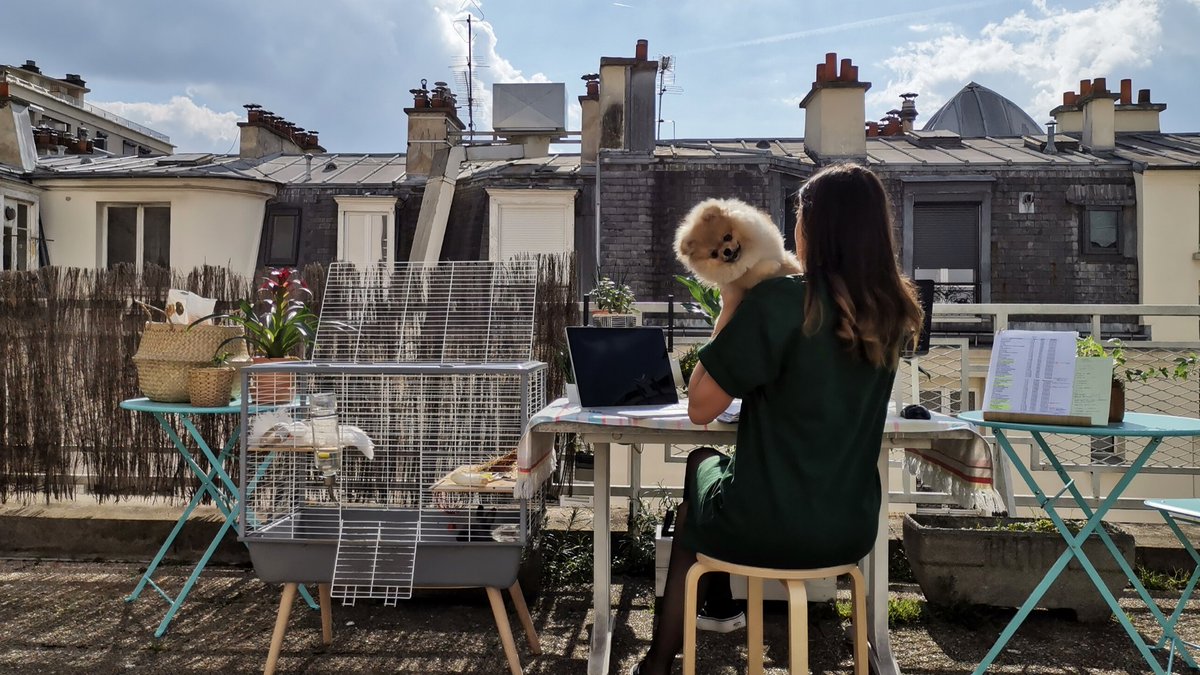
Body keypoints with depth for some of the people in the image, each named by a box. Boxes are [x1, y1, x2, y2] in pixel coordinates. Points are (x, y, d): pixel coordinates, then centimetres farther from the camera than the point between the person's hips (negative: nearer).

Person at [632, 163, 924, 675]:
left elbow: (700, 408, -14)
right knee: (711, 466, 29)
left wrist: (731, 309, -6)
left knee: (701, 463, 29)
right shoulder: (893, 311, -1)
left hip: (771, 530, -5)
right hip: (853, 528, 6)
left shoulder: (779, 300, -20)